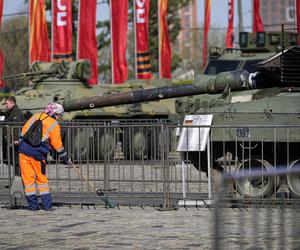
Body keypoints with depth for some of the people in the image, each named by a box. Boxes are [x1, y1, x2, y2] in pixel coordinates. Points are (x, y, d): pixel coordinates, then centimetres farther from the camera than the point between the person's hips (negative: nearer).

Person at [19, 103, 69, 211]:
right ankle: (47, 205, 11)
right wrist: (64, 157, 17)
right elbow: (57, 144, 5)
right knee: (41, 178, 11)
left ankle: (33, 205, 11)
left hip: (24, 150, 3)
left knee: (28, 177, 8)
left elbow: (23, 131, 15)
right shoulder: (54, 125, 0)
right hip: (37, 153, -3)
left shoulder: (36, 116, 12)